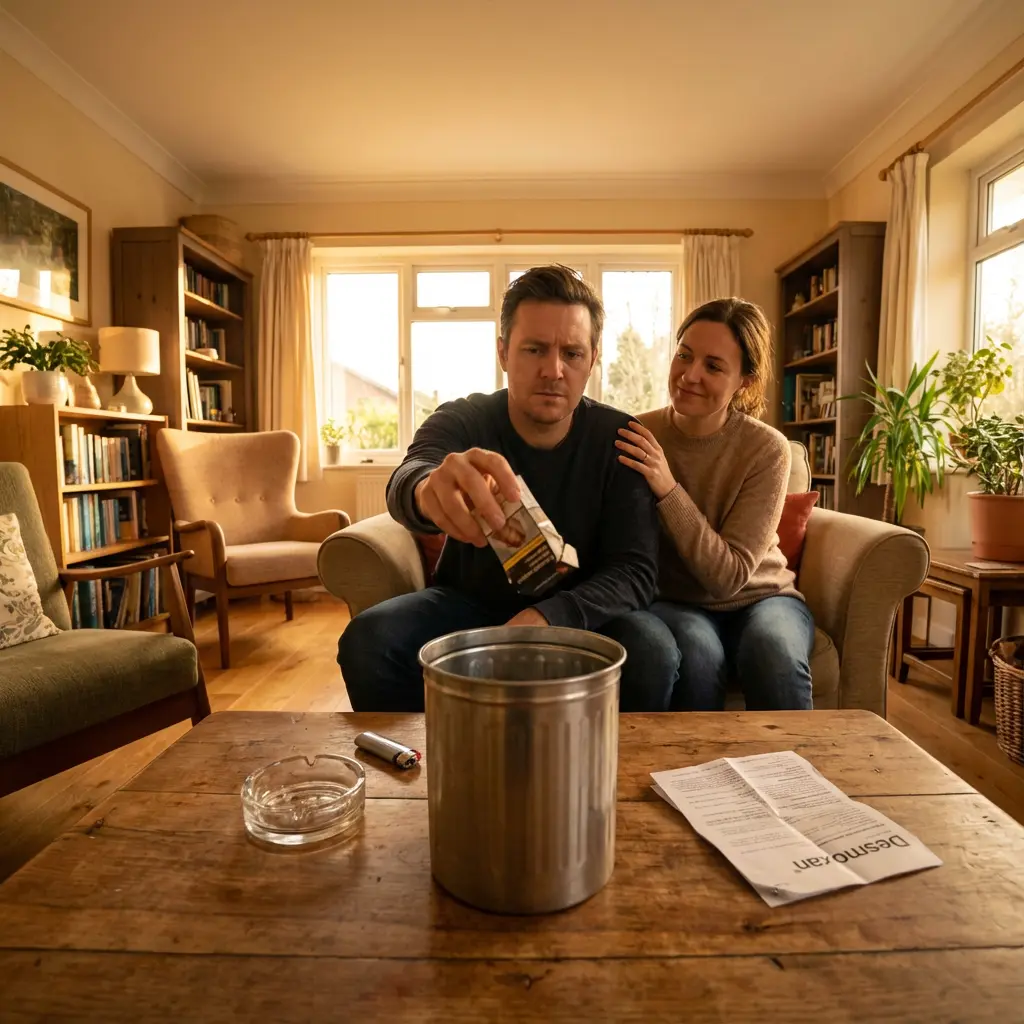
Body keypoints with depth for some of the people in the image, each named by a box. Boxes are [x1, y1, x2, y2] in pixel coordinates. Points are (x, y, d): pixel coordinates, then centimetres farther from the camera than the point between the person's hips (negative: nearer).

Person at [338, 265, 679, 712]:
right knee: (367, 641, -24)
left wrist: (548, 618, -36)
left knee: (652, 655, -29)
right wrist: (429, 488, -60)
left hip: (576, 614, 0)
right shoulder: (460, 421, -12)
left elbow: (635, 569, -17)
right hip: (468, 603, 1)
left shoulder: (619, 439, -11)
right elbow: (407, 479, -34)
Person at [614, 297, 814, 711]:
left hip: (758, 596, 0)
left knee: (775, 655, -31)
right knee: (696, 650, -31)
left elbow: (730, 576, -20)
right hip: (673, 602, 0)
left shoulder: (767, 449, -14)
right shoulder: (634, 437, -11)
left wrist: (668, 489, -30)